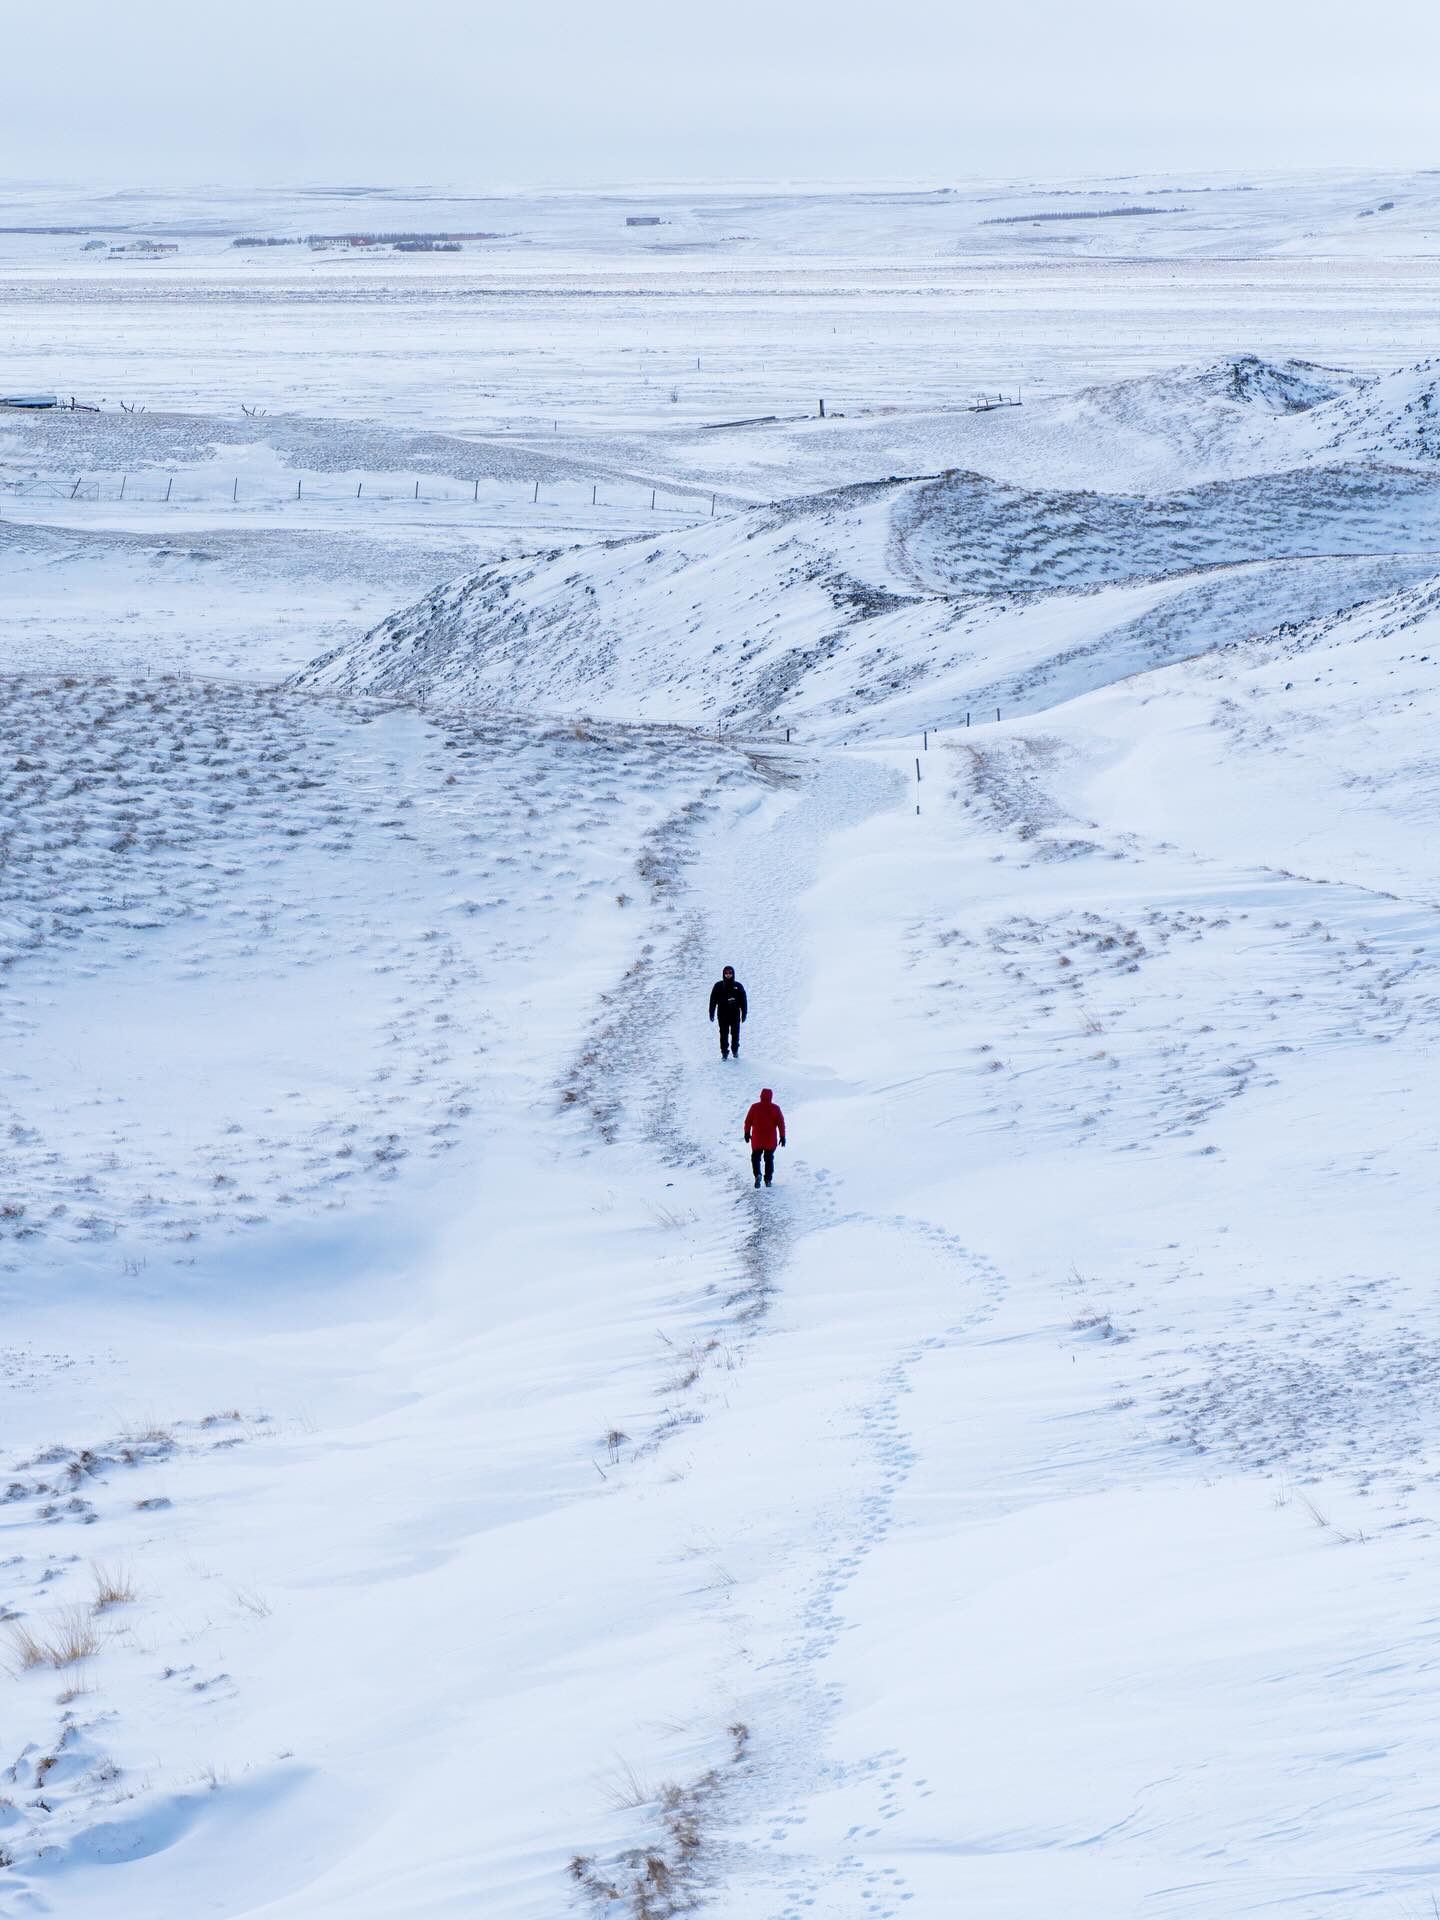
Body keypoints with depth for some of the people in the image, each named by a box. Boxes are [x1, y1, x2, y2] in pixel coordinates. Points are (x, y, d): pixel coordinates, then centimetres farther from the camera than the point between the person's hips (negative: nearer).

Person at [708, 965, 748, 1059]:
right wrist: (711, 1013, 0)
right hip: (723, 1015, -1)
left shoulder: (738, 986, 3)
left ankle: (735, 1050, 25)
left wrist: (744, 1013, 4)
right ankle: (724, 1052, 7)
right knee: (724, 1034, 0)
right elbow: (713, 1000, 3)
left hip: (735, 1014, 1)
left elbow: (743, 1001, 7)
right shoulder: (718, 986, 0)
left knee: (735, 1034, 7)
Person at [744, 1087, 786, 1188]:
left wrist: (747, 1133, 13)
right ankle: (768, 1180, 13)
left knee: (755, 1158, 12)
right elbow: (781, 1123, -4)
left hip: (757, 1139, -1)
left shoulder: (755, 1107, -5)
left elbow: (748, 1121, 0)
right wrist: (782, 1137, 3)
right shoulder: (775, 1108, -4)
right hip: (771, 1140, 1)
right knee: (769, 1159, 16)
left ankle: (757, 1175, -13)